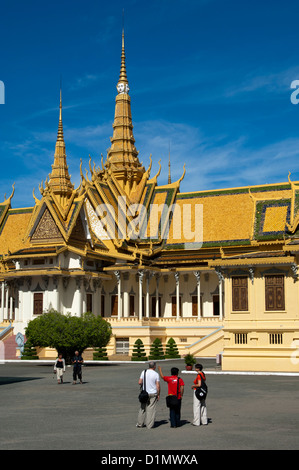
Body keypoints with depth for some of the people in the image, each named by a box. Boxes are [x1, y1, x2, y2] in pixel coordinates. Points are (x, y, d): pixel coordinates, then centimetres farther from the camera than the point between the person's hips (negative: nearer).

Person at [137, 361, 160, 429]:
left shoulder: (144, 372, -2)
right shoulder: (156, 374, -7)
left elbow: (139, 382, -3)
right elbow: (158, 386, -9)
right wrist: (158, 395, 2)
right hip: (153, 393, -2)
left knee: (142, 408, 13)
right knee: (151, 409, 2)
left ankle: (140, 423, 18)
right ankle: (149, 425, 3)